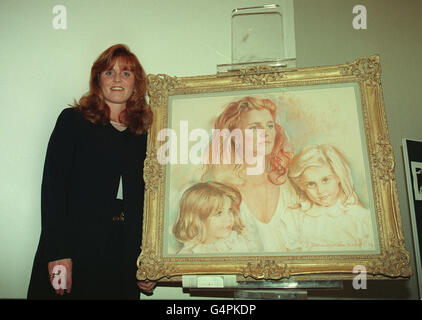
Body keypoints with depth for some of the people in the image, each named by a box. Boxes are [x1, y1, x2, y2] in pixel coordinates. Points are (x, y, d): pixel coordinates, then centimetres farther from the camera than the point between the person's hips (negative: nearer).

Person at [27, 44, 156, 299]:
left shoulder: (142, 136, 11)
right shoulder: (73, 121, 1)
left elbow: (141, 202, 12)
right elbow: (52, 186, -7)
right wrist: (58, 254, -15)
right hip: (75, 247, -3)